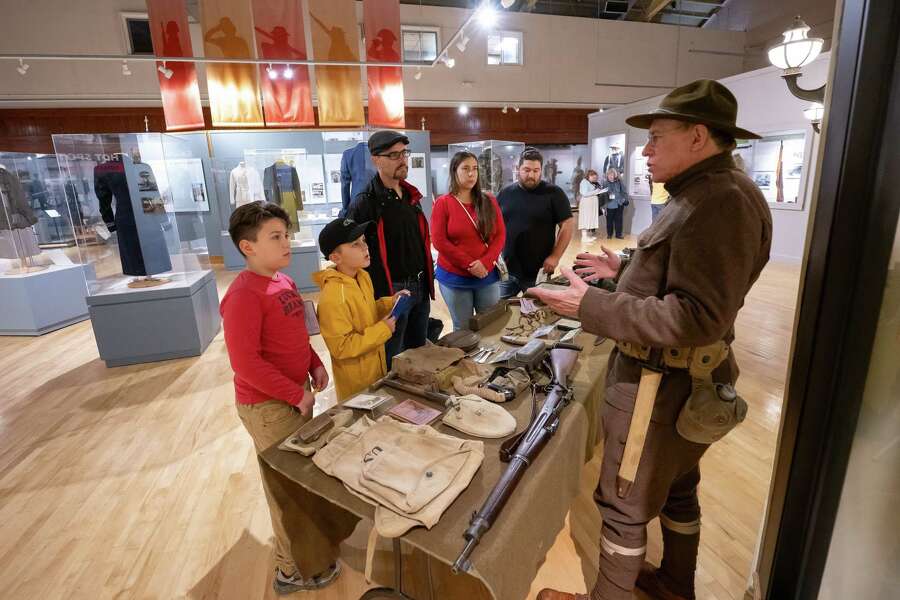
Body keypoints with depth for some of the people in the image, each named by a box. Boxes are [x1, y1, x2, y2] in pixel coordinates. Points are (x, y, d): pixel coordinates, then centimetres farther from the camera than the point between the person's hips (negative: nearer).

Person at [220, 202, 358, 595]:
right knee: (287, 486, 8)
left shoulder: (283, 282, 5)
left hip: (295, 396, 9)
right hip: (268, 405, -9)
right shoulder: (244, 295, -23)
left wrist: (315, 365, 4)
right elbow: (245, 363, -26)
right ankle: (296, 570, 30)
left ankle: (310, 541, 47)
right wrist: (297, 393, -21)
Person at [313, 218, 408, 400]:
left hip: (376, 368, 8)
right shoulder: (332, 297, -28)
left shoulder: (363, 276, -2)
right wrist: (383, 330, -23)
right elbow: (342, 348, -26)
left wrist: (390, 303, -3)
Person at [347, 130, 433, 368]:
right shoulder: (364, 204, -13)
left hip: (419, 288, 7)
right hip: (390, 292, -7)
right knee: (392, 361, 6)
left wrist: (427, 281, 16)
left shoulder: (411, 196, 10)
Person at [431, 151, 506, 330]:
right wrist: (469, 265, -15)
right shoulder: (443, 203, -3)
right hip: (454, 277, -3)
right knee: (462, 328, 8)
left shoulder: (489, 201, 6)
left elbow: (500, 235, 2)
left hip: (488, 275, 3)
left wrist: (485, 262, -14)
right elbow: (439, 241, -10)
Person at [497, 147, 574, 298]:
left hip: (538, 272, -3)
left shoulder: (553, 193, -5)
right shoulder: (506, 193, 6)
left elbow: (568, 225, -6)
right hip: (507, 270, 3)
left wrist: (555, 256, -12)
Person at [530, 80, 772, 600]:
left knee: (625, 505, 7)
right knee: (676, 486, 26)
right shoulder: (707, 192, 11)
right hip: (676, 377, 11)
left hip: (663, 384, -11)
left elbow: (698, 318, -29)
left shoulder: (721, 200, -23)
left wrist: (592, 308, -28)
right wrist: (625, 271, 12)